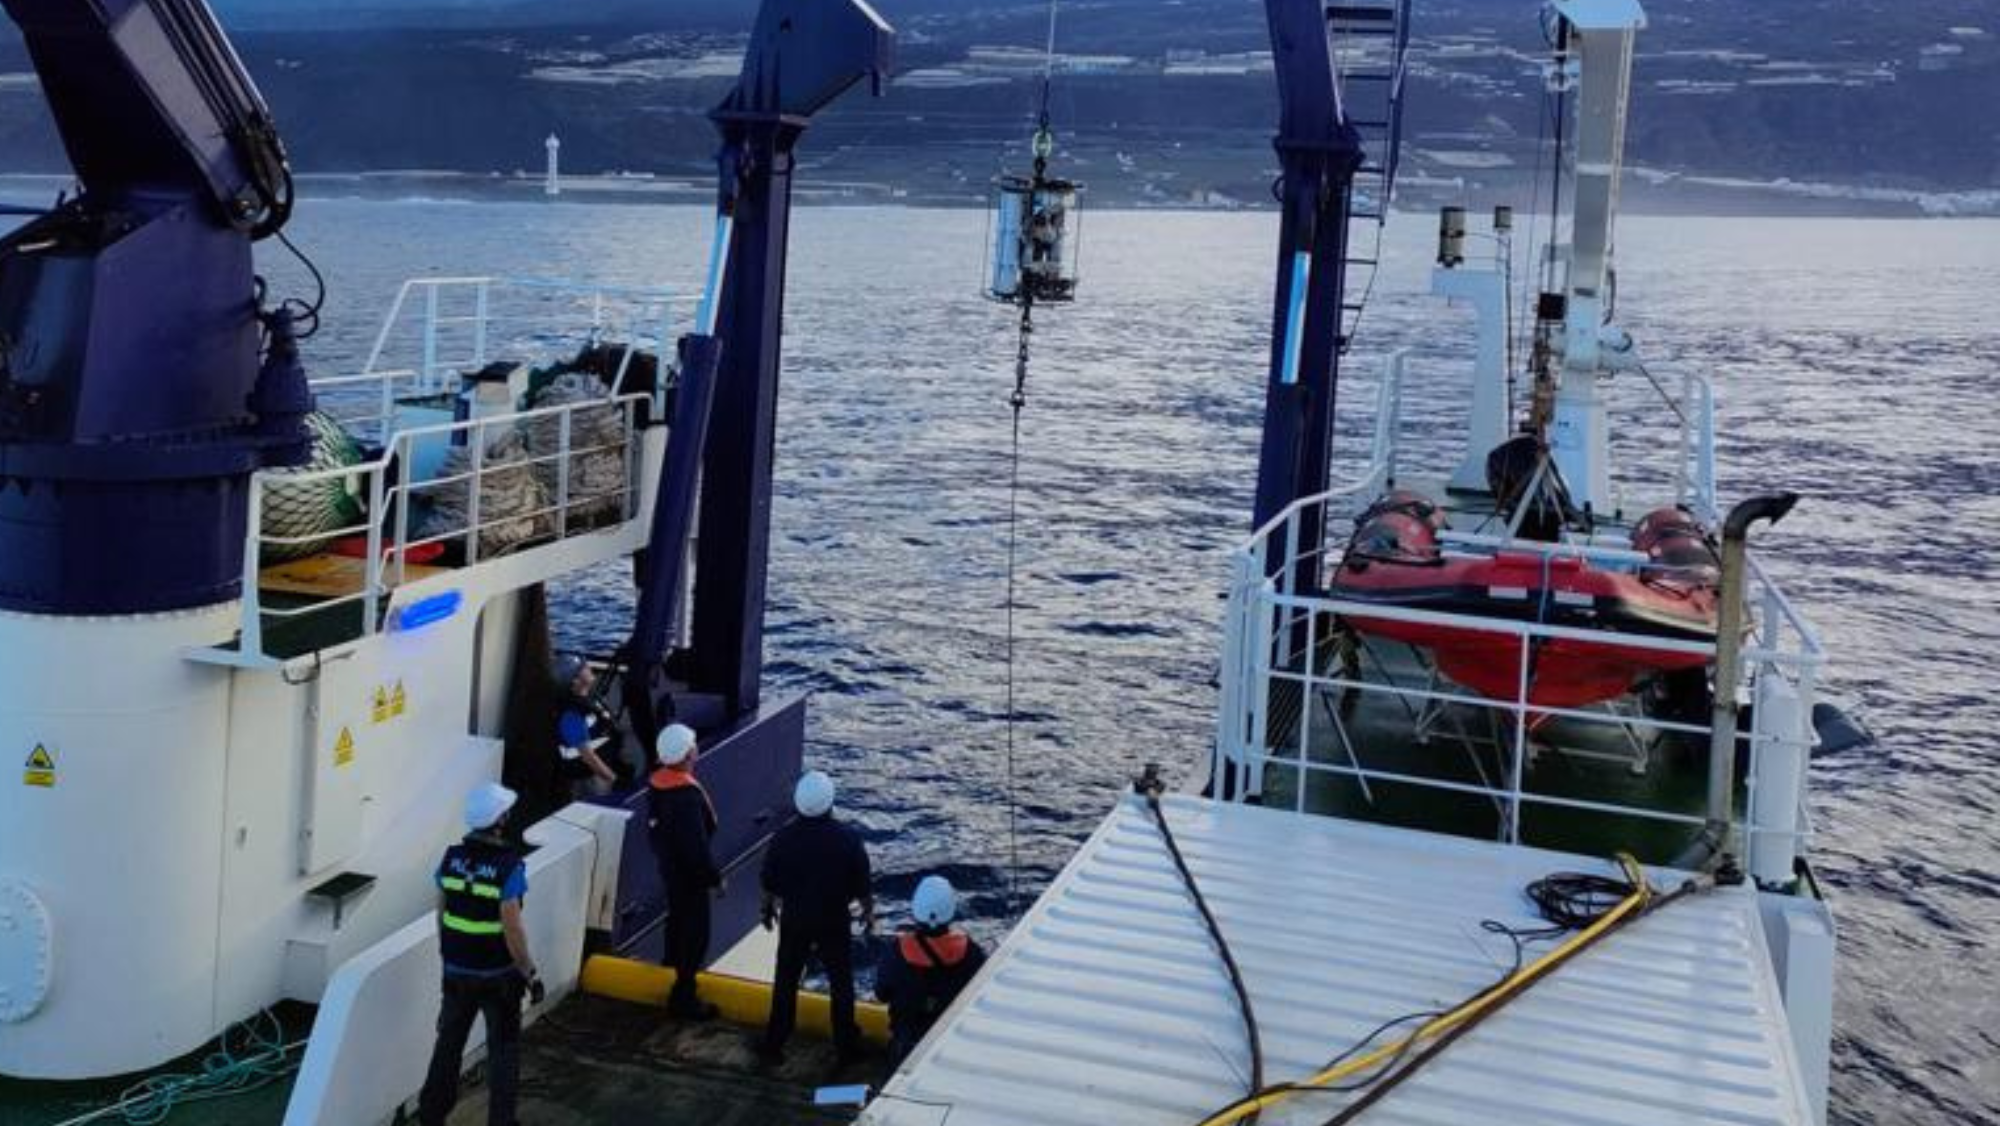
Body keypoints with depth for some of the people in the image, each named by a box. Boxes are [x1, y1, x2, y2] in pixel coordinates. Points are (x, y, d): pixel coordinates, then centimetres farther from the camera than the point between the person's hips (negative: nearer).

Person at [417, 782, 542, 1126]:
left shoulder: (452, 857, -5)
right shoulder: (508, 866, -21)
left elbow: (442, 913, 5)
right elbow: (511, 929, -20)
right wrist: (530, 973, -10)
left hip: (456, 970, 5)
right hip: (498, 974, -5)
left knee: (449, 1042, 20)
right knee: (503, 1049, 10)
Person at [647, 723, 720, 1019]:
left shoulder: (657, 782, -5)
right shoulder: (687, 796, -33)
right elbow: (697, 846, -29)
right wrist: (714, 878, -17)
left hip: (668, 865, 9)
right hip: (689, 873, -9)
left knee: (678, 917, 30)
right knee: (696, 934, 2)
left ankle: (674, 963, 51)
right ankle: (683, 996, 9)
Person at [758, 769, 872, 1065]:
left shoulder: (783, 839, -15)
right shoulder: (848, 839, -18)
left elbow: (769, 883, -3)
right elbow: (862, 885, -9)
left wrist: (769, 908, 16)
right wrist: (868, 911, 9)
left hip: (794, 921, 1)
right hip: (834, 922, -1)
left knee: (785, 983, 15)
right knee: (841, 983, 15)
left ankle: (774, 1045, 24)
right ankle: (847, 1046, 24)